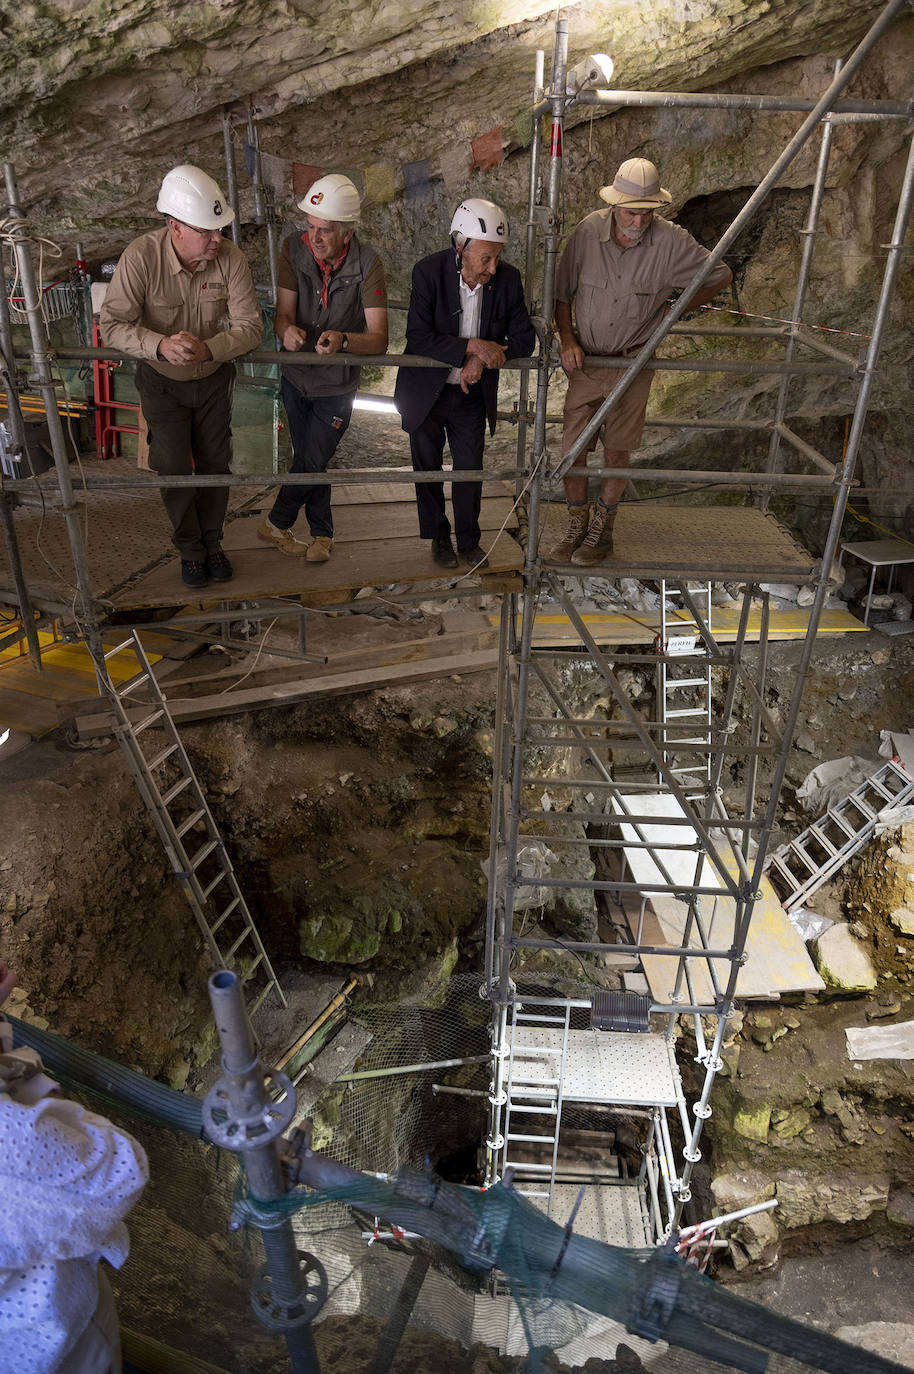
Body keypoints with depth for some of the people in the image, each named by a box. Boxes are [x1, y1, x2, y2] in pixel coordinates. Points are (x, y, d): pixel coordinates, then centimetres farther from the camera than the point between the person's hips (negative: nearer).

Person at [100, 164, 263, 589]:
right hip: (162, 382, -1)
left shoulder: (230, 257, -22)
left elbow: (250, 326, -22)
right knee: (175, 470, 3)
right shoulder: (141, 256, -26)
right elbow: (112, 324, -24)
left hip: (213, 378, 2)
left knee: (215, 464, 11)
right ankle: (190, 550, 23)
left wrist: (207, 349, -40)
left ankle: (212, 543, 31)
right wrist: (160, 345, -42)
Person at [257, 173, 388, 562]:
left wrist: (343, 340, -47)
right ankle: (322, 533, 30)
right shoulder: (295, 248, -13)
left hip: (337, 384, -2)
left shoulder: (366, 263, -20)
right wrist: (288, 331, -39)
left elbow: (379, 339, -26)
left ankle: (276, 523, 22)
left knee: (311, 463, -2)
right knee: (310, 461, 12)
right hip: (296, 376, 3)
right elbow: (282, 314, -14)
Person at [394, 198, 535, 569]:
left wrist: (483, 359, -22)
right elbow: (417, 337, -25)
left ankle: (469, 542, 27)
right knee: (428, 467, 12)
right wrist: (472, 346, -31)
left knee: (470, 469, 9)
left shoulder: (508, 279, -12)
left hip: (472, 392, 2)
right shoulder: (429, 272, -20)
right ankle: (439, 537, 32)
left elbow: (524, 340, -7)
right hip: (426, 390, -1)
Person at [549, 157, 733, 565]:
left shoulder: (671, 241, -12)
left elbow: (721, 276, 4)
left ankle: (602, 530, 20)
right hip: (585, 359, 2)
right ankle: (576, 525, 18)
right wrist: (567, 340, -9)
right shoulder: (589, 231, -9)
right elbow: (562, 293, 4)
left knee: (616, 450, 4)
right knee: (572, 447, -1)